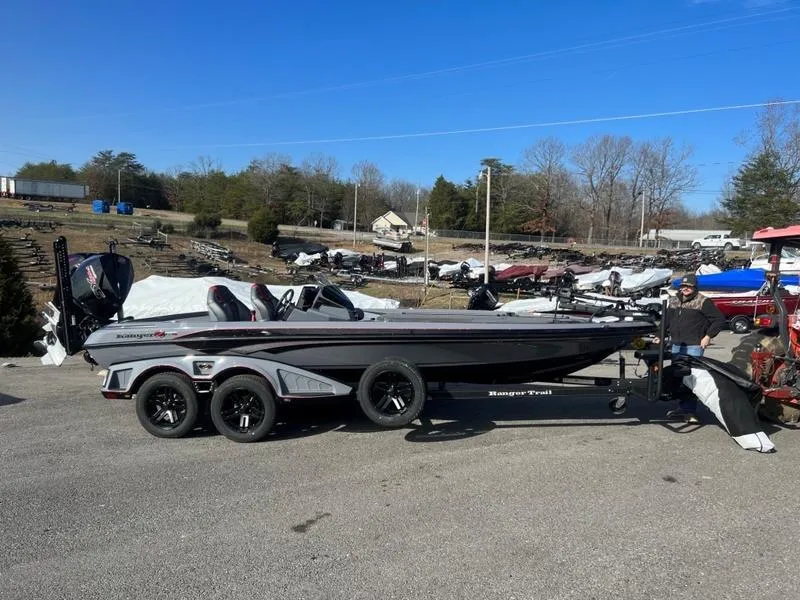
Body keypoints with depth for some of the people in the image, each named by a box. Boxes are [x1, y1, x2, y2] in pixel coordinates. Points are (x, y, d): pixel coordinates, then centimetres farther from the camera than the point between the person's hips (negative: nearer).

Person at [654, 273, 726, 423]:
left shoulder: (703, 302, -5)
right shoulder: (674, 301, 14)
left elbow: (719, 319, -5)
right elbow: (667, 321, 22)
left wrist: (708, 336, -8)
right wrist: (661, 336, 16)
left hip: (694, 346, -6)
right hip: (676, 345, 7)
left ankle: (689, 411, -5)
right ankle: (682, 408, 21)